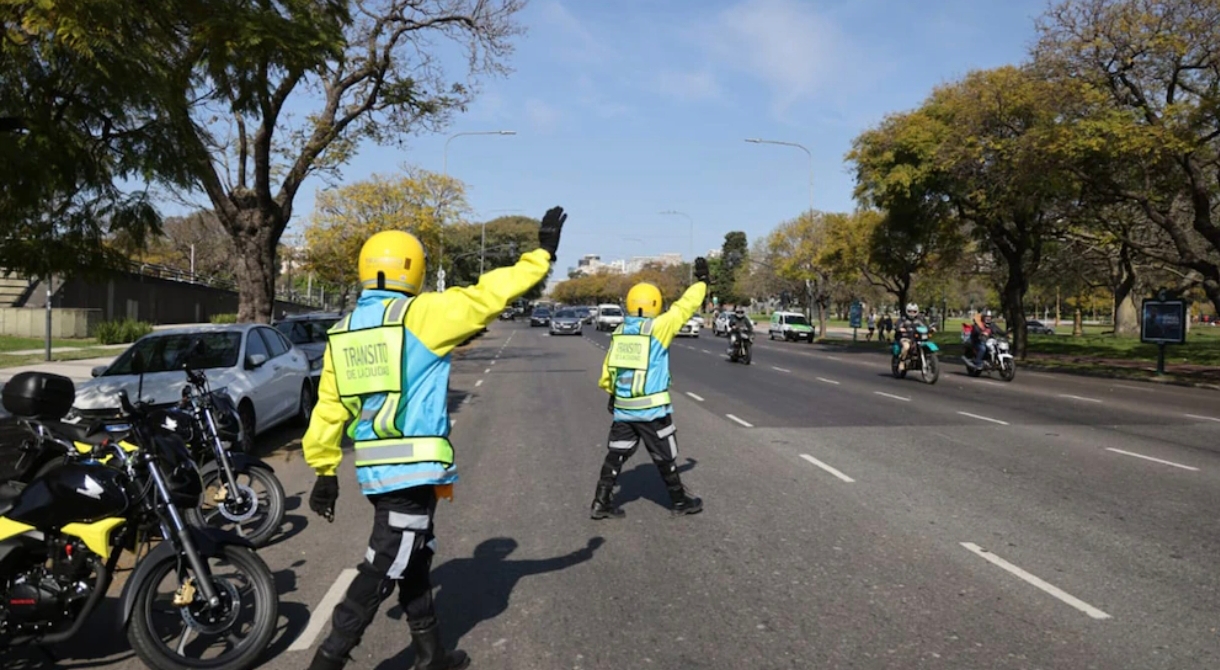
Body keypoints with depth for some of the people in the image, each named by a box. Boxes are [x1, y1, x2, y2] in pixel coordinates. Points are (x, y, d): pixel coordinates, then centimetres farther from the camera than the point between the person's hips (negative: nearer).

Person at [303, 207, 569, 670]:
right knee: (385, 566, 1)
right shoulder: (419, 314, -10)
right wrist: (542, 254, -1)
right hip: (413, 467, -8)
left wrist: (325, 471, 16)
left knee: (414, 559, 19)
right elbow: (488, 296, -10)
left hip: (374, 469, 8)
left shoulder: (342, 333, 9)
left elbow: (328, 411, 10)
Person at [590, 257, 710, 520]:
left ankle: (601, 502, 11)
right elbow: (684, 307, -6)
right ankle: (680, 501, 24)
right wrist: (701, 281, 5)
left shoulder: (619, 331, 5)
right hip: (652, 409, -5)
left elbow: (608, 368, 9)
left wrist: (610, 392, 21)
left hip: (623, 408, 5)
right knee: (665, 458, 9)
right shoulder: (657, 327, -12)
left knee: (616, 455, 12)